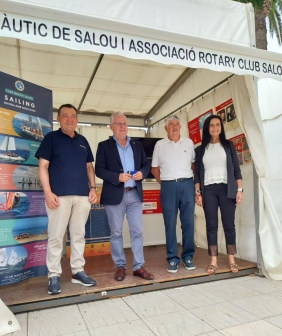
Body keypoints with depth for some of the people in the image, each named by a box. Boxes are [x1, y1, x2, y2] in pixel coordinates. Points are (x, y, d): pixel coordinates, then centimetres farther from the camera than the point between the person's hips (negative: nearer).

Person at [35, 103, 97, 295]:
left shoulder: (83, 141, 16)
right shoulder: (51, 138, 4)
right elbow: (43, 167, -2)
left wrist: (93, 188, 7)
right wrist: (48, 192, -11)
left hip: (83, 196, 4)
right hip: (59, 195, -4)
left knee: (79, 235, 10)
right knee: (56, 236, 0)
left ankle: (78, 271, 21)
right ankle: (54, 275, 13)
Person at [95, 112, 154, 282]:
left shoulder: (137, 145, 13)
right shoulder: (104, 146, 2)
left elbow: (146, 165, 12)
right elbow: (99, 170, -6)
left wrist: (142, 173, -10)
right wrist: (117, 177, -20)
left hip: (135, 194, 3)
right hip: (114, 195, -3)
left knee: (137, 232, 6)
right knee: (116, 233, 7)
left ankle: (139, 266, 17)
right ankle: (120, 266, 21)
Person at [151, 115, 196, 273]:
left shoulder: (189, 142, 8)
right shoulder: (160, 144, 5)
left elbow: (194, 163, 14)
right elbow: (155, 168, 10)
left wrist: (191, 179, 6)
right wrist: (163, 182, 4)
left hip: (187, 184, 1)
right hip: (169, 186, -1)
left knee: (188, 222, 5)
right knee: (170, 223, 2)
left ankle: (188, 256, 17)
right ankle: (173, 258, 12)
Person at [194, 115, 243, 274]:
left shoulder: (228, 145, 10)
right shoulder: (200, 149, 11)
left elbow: (236, 169, 6)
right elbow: (197, 173, 8)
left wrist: (239, 189, -2)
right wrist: (197, 192, 0)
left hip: (226, 189, 0)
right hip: (208, 190, 1)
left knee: (229, 224, 1)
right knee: (211, 226, 1)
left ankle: (232, 260, 12)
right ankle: (214, 262, 6)